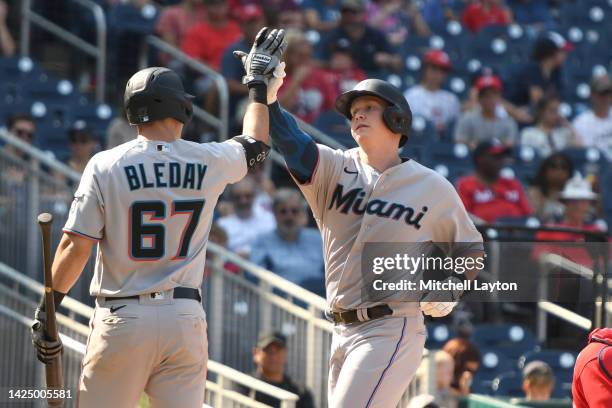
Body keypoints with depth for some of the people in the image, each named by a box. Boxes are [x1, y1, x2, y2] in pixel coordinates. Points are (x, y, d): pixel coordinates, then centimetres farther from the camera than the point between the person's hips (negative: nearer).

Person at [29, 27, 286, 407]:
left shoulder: (106, 165, -5)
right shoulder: (209, 163, 2)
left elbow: (76, 246, -9)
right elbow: (256, 145, 25)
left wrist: (46, 310, -2)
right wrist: (259, 83, 38)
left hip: (123, 319, -2)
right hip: (185, 317, 2)